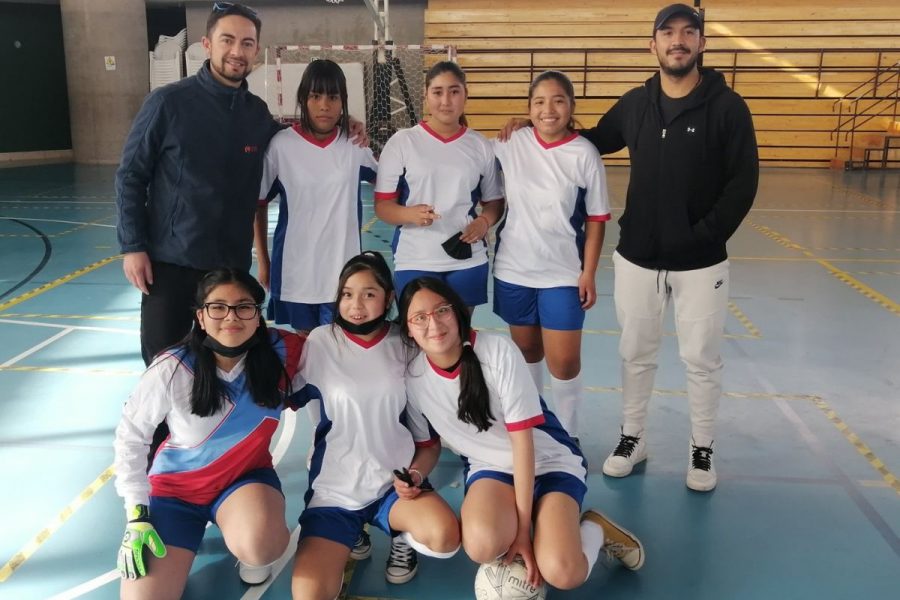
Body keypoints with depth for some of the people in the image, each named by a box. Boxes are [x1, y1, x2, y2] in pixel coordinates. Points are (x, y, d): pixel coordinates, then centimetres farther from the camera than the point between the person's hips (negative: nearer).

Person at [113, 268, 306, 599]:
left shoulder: (282, 351, -18)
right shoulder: (172, 369, -22)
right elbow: (131, 436, -11)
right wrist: (136, 513, -13)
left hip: (247, 476, 0)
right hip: (176, 485, 1)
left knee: (260, 545, -35)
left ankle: (253, 551, 4)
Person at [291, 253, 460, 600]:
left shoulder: (405, 347, -1)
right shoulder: (321, 342, -6)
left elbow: (429, 433, 4)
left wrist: (416, 474, -10)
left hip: (394, 483, 1)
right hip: (334, 489, 0)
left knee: (444, 537, -30)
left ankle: (405, 539, 7)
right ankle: (350, 540, 13)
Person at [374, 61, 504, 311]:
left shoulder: (480, 145, 5)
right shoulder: (402, 142, -3)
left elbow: (494, 201, 13)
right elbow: (382, 205, -3)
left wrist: (484, 221, -9)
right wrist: (409, 214, -24)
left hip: (468, 262, 2)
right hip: (414, 262, -2)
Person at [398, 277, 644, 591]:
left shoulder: (498, 351, -22)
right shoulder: (412, 379, -11)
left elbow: (522, 440, -20)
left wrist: (523, 529, -20)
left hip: (548, 461, -2)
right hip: (490, 468, 2)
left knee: (561, 573, -25)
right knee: (483, 544, -33)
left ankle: (596, 529, 8)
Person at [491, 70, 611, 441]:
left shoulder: (585, 154, -9)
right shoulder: (511, 144, -3)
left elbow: (596, 220, -5)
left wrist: (589, 273, -8)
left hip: (563, 274, -2)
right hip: (513, 269, 3)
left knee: (564, 361, -2)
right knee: (526, 350, 17)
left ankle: (567, 436, 19)